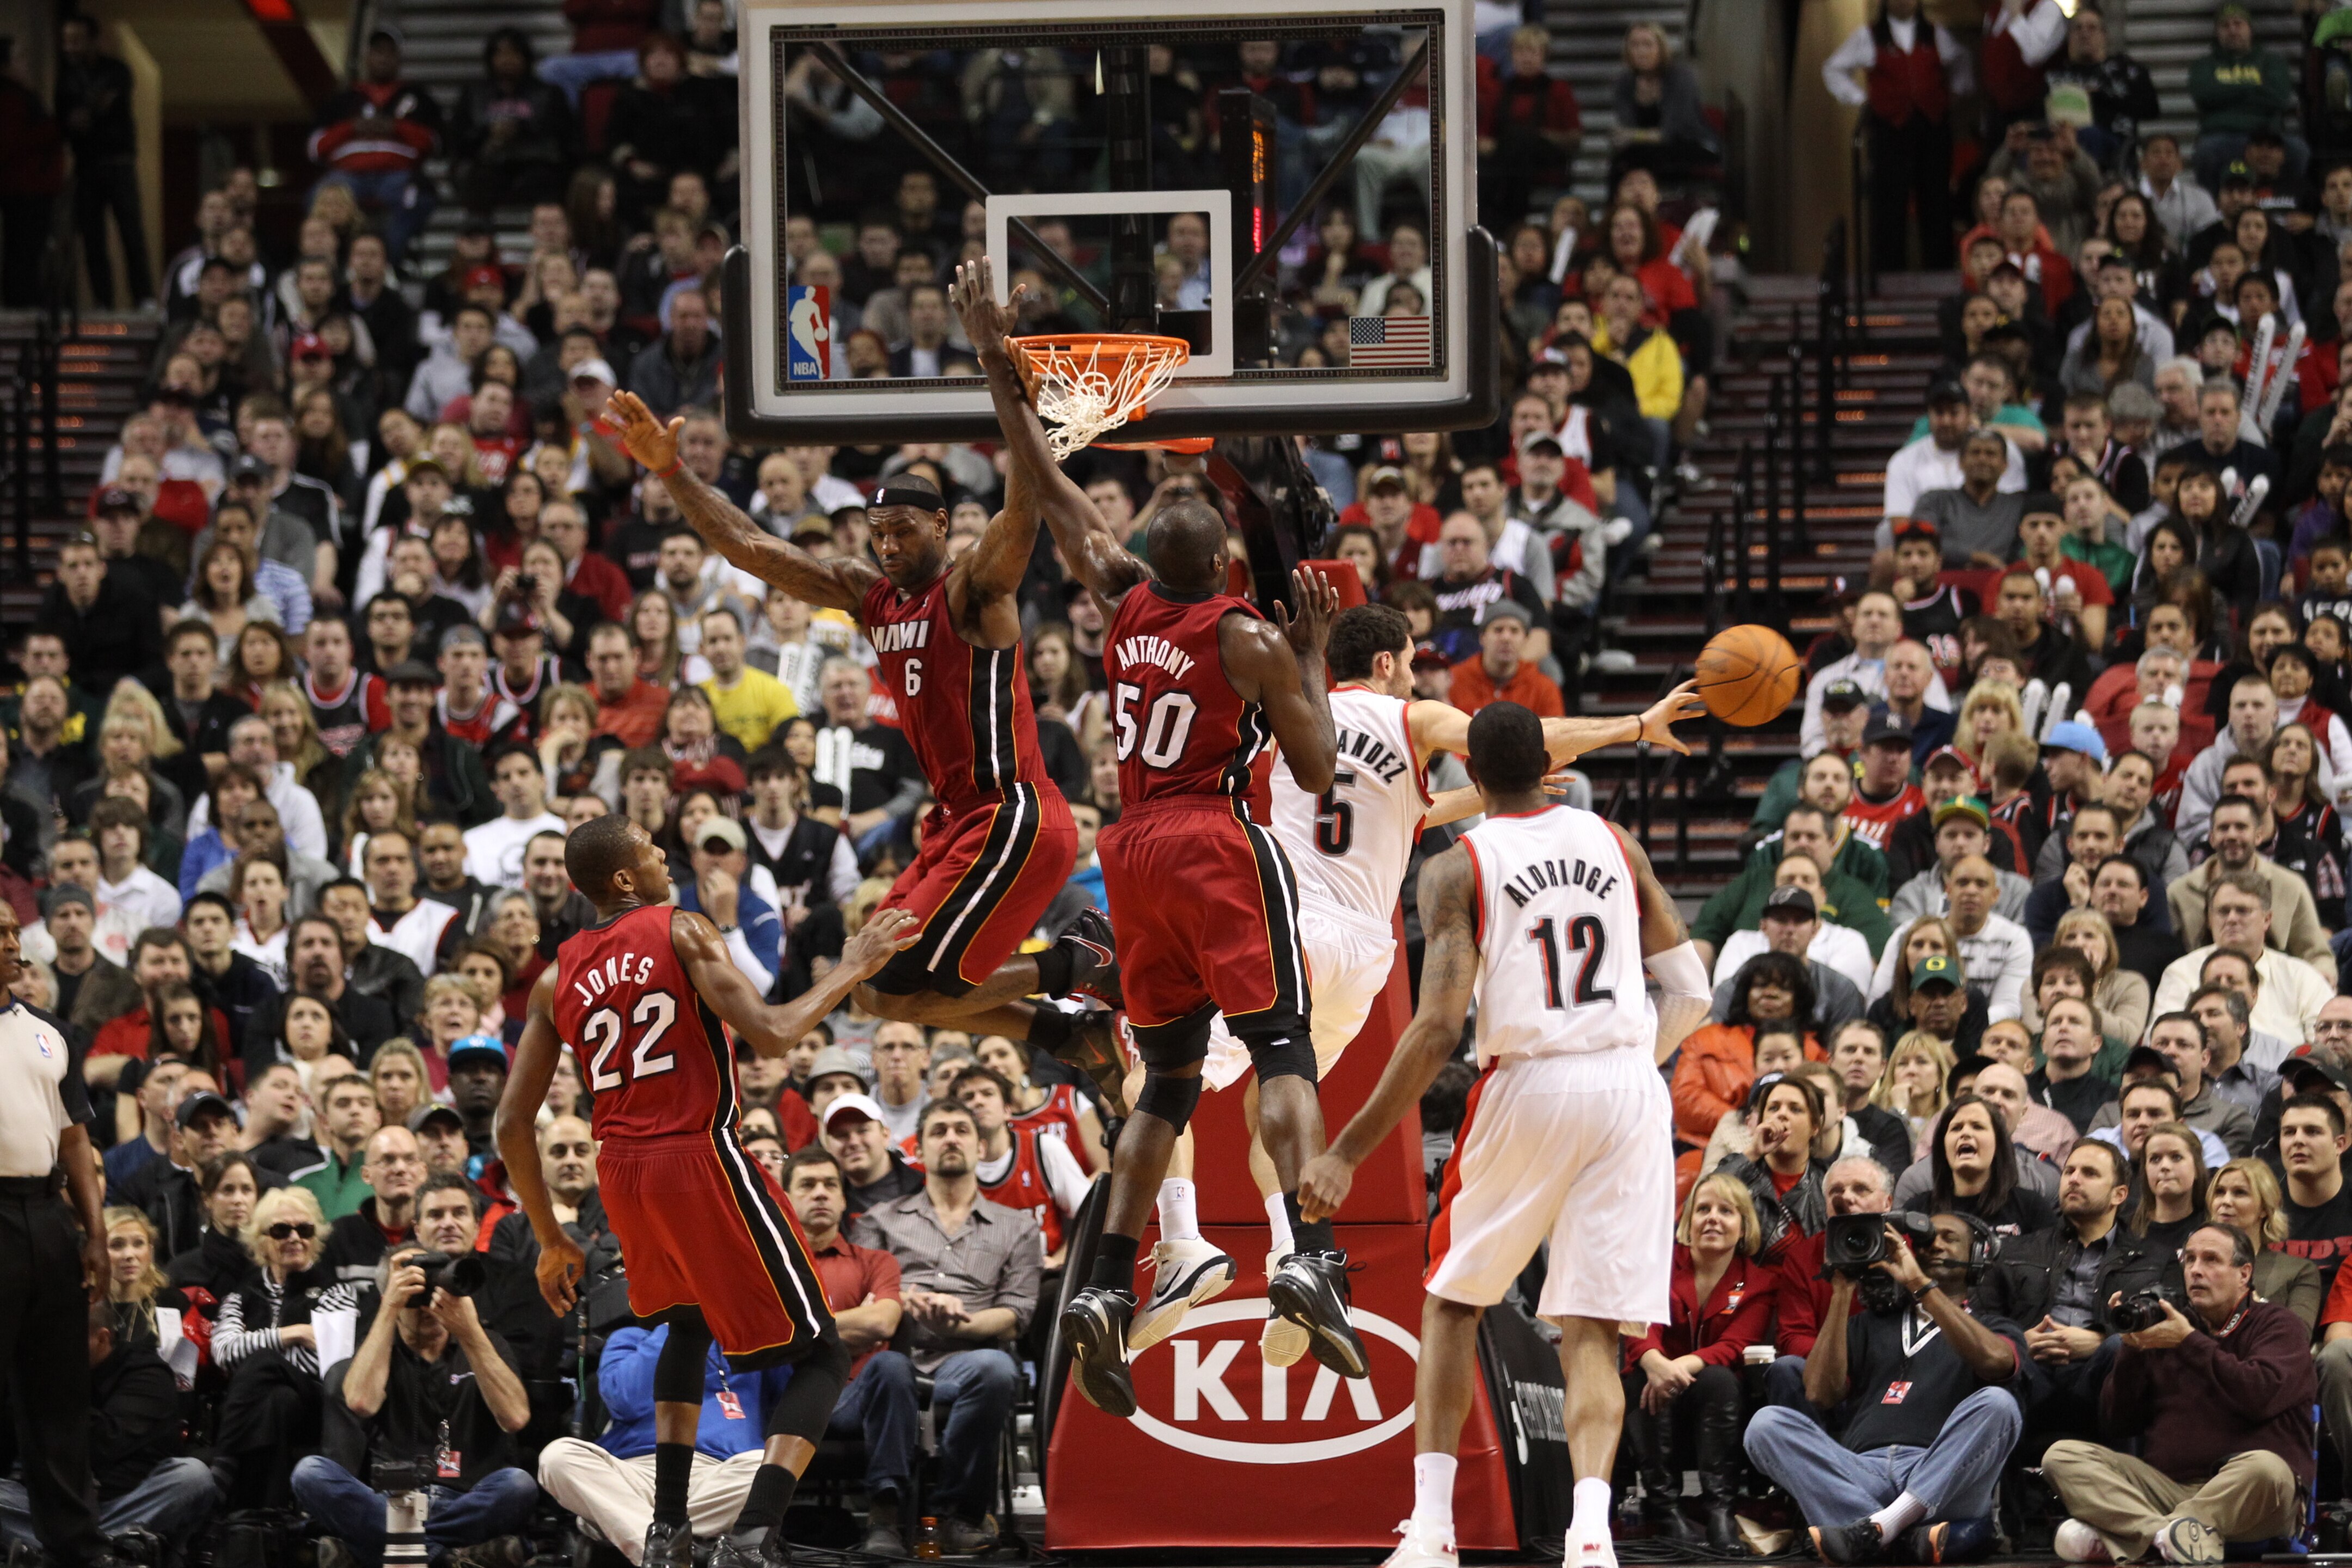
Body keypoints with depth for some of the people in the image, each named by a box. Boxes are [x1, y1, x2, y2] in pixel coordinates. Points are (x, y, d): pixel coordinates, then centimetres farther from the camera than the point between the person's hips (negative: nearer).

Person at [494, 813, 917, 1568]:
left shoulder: (556, 980, 11)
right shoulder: (681, 932, -5)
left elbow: (512, 1124, 10)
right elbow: (771, 1035, -17)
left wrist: (551, 1240, 19)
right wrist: (851, 970, -4)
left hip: (622, 1171, 6)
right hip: (702, 1159, -6)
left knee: (689, 1323, 35)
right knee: (819, 1356, 3)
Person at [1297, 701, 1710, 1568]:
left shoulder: (1458, 869, -2)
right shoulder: (1612, 841, 11)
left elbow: (1438, 1029, -12)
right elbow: (1691, 993, 11)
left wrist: (1348, 1152, -11)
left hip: (1527, 1087, -3)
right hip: (1628, 1090, 3)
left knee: (1452, 1302, 17)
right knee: (1590, 1331, 2)